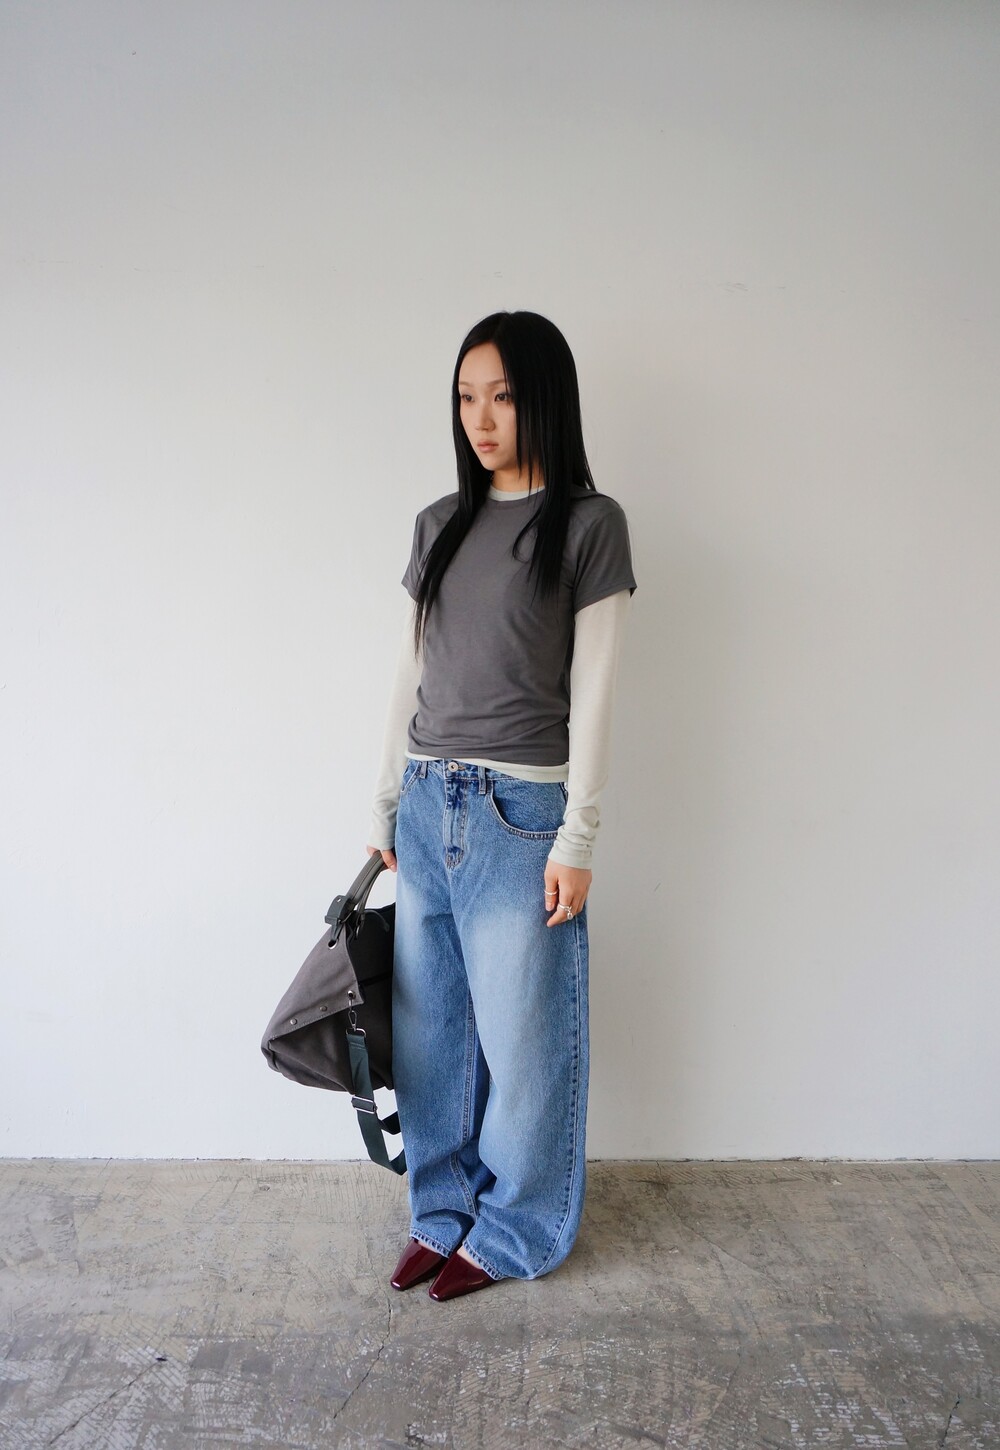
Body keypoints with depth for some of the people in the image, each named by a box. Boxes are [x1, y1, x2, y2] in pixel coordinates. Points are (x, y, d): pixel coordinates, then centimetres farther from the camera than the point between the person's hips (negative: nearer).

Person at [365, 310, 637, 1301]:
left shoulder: (589, 523, -4)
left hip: (520, 811, -5)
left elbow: (592, 692, -8)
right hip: (426, 807, 6)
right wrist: (386, 806, 13)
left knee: (521, 1035, 7)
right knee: (428, 1025, 14)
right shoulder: (440, 524, 11)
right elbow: (410, 674, 13)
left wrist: (577, 838, -11)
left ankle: (512, 1232, 29)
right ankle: (443, 1212, 34)